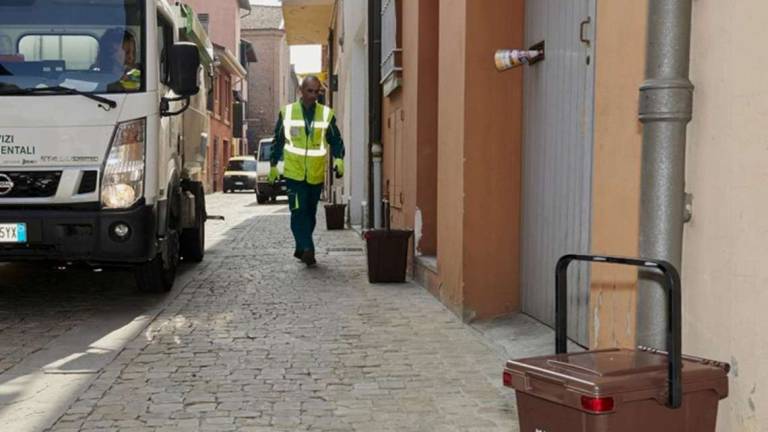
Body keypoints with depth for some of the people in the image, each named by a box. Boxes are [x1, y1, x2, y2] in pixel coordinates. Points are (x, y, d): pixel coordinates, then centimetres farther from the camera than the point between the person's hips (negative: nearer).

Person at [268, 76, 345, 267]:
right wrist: (273, 165, 11)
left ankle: (301, 249, 23)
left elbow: (336, 140, 5)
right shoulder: (287, 112, 1)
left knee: (310, 213, 10)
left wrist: (338, 159, -12)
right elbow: (278, 141, 9)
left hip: (316, 174, 2)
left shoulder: (327, 114, 1)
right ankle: (307, 249, -18)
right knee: (299, 211, -14)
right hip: (294, 172, -2)